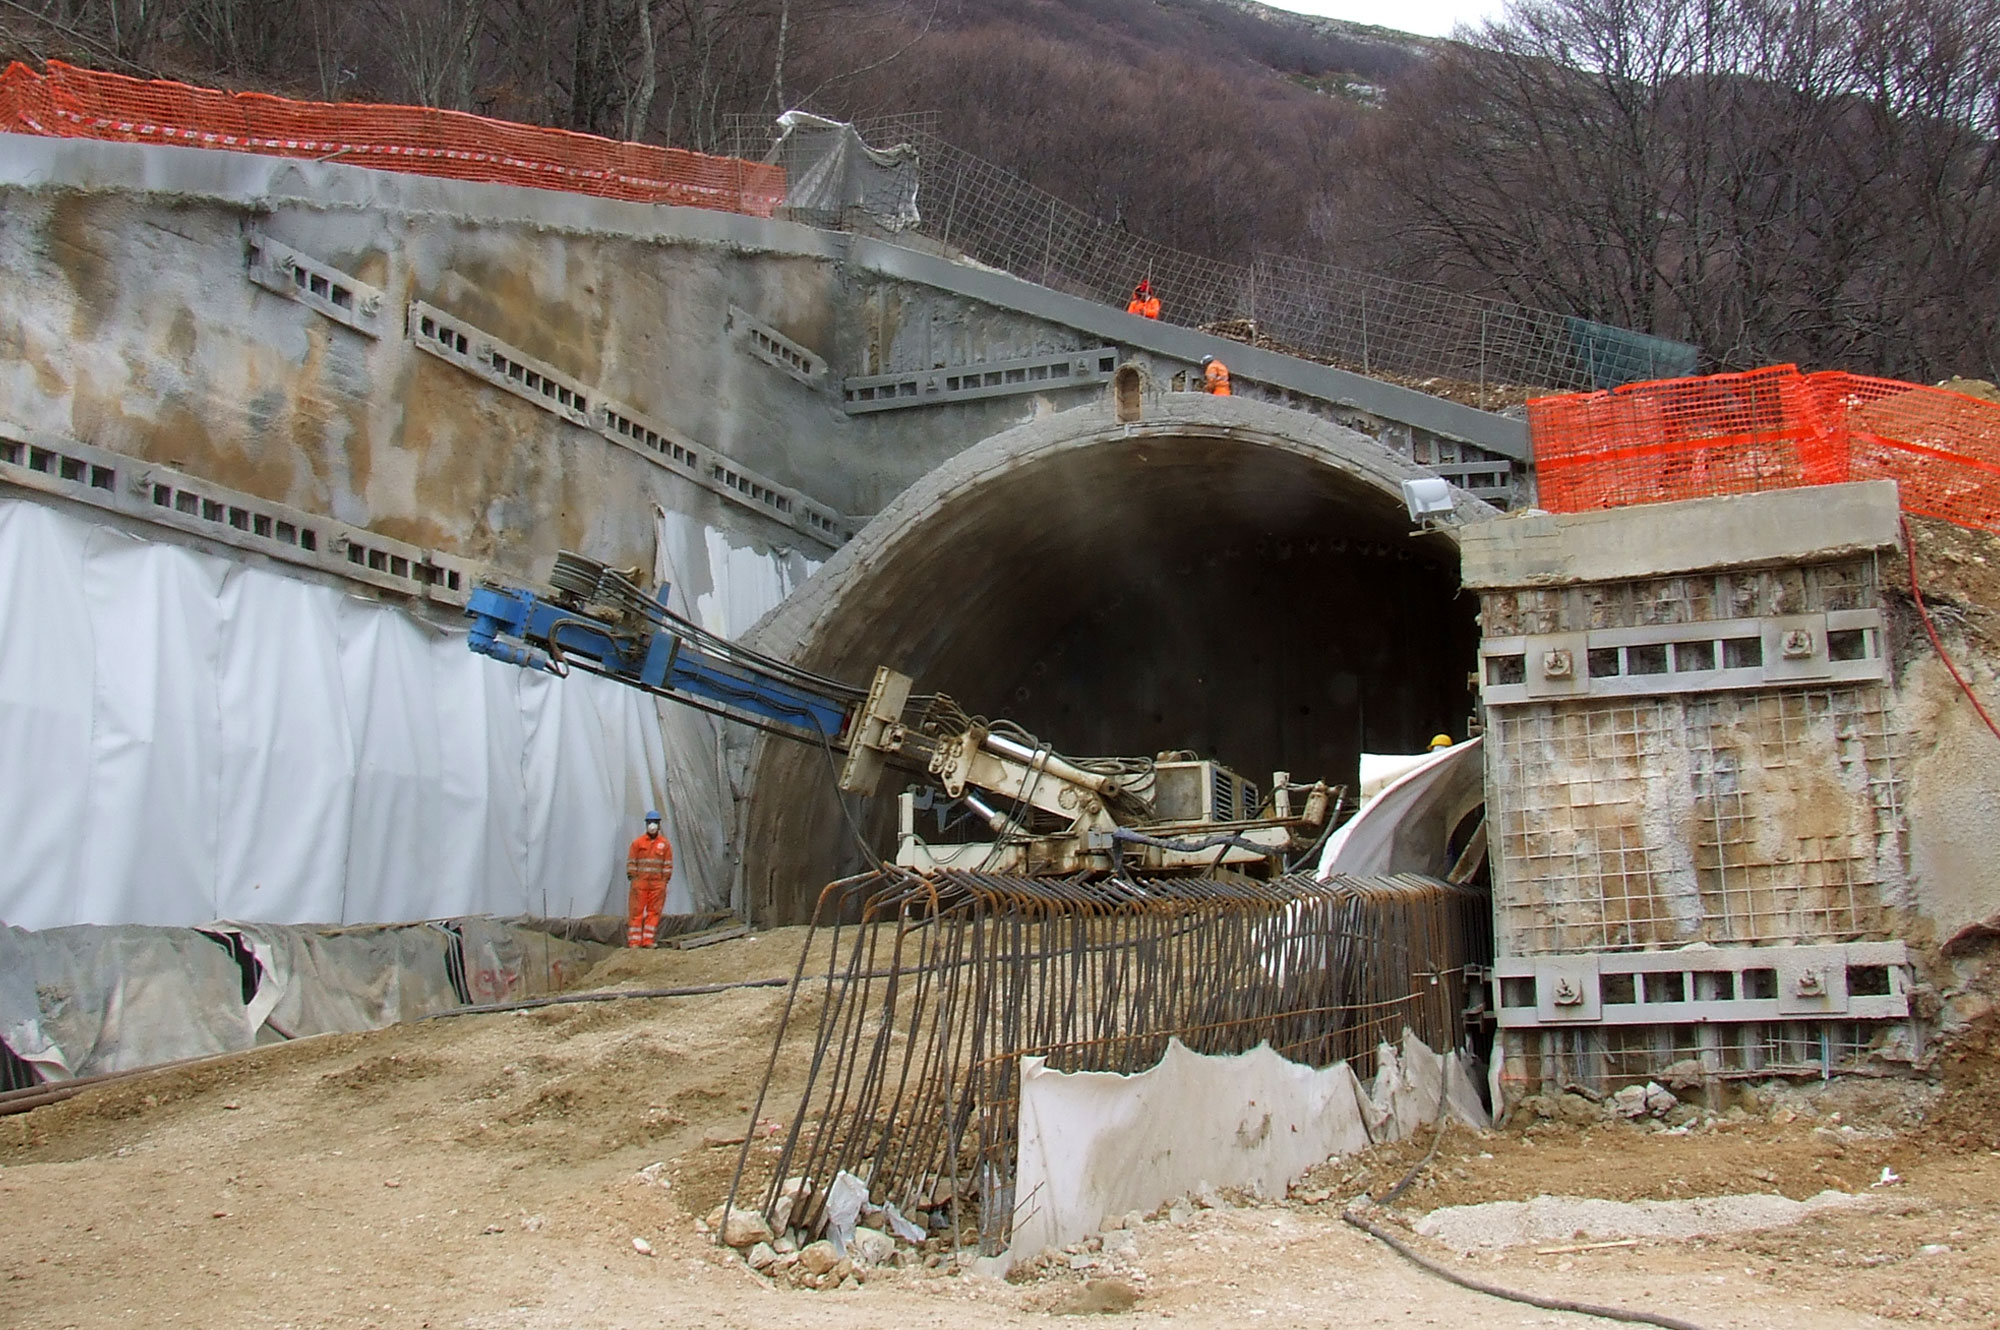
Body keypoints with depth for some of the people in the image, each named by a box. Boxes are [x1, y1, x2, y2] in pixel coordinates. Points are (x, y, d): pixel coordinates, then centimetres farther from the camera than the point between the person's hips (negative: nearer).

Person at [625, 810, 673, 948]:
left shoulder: (664, 844, 8)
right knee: (636, 912, -3)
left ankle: (648, 940, 3)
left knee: (653, 912, 0)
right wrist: (632, 878, -4)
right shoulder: (637, 843, 5)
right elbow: (631, 862, 4)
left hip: (657, 883, 1)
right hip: (640, 882, -1)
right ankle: (634, 941, -2)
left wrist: (665, 881, 2)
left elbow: (668, 864, 8)